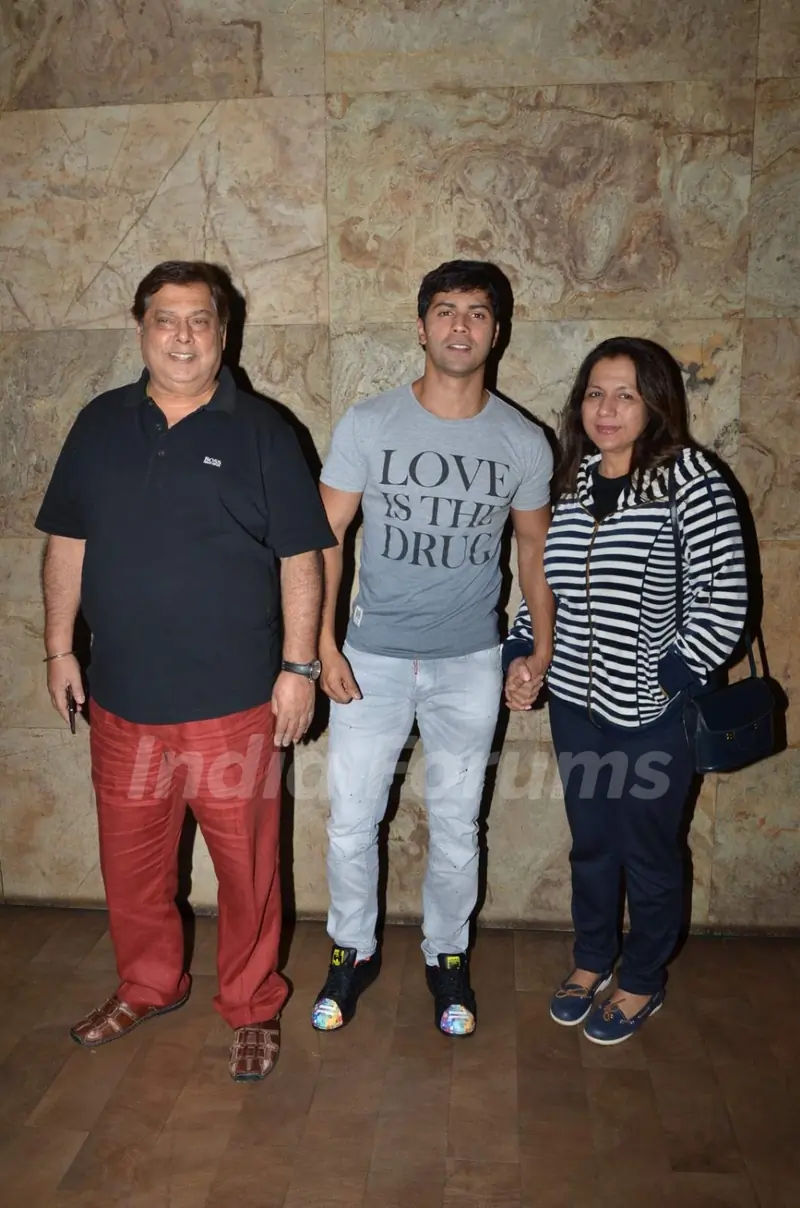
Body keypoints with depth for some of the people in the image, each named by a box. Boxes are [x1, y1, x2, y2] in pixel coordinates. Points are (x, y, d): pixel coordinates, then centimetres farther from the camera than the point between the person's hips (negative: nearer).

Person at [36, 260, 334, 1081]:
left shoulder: (260, 431, -3)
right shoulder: (100, 425, 6)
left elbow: (299, 557, -4)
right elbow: (67, 542, 11)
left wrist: (299, 666, -8)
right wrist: (59, 646, 7)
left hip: (235, 702, -3)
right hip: (123, 699, 4)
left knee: (245, 864, 8)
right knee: (130, 860, 18)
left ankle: (251, 1007, 30)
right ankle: (147, 987, 41)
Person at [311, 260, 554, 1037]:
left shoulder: (523, 442, -2)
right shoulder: (368, 424, -5)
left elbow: (535, 550, 8)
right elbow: (326, 536, -3)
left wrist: (543, 651, 4)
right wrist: (323, 643, -9)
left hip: (470, 665, 1)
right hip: (372, 658, 0)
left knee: (456, 825, 13)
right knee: (351, 822, 8)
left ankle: (446, 956, 36)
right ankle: (353, 952, 32)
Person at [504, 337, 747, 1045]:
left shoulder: (691, 479, -13)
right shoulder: (570, 481, 4)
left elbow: (724, 601, -13)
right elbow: (543, 585, 13)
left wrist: (671, 680, -17)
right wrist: (520, 653, 1)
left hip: (655, 714, -5)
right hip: (576, 702, 5)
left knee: (649, 853, 12)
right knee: (591, 842, 19)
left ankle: (644, 982, 35)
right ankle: (592, 959, 42)